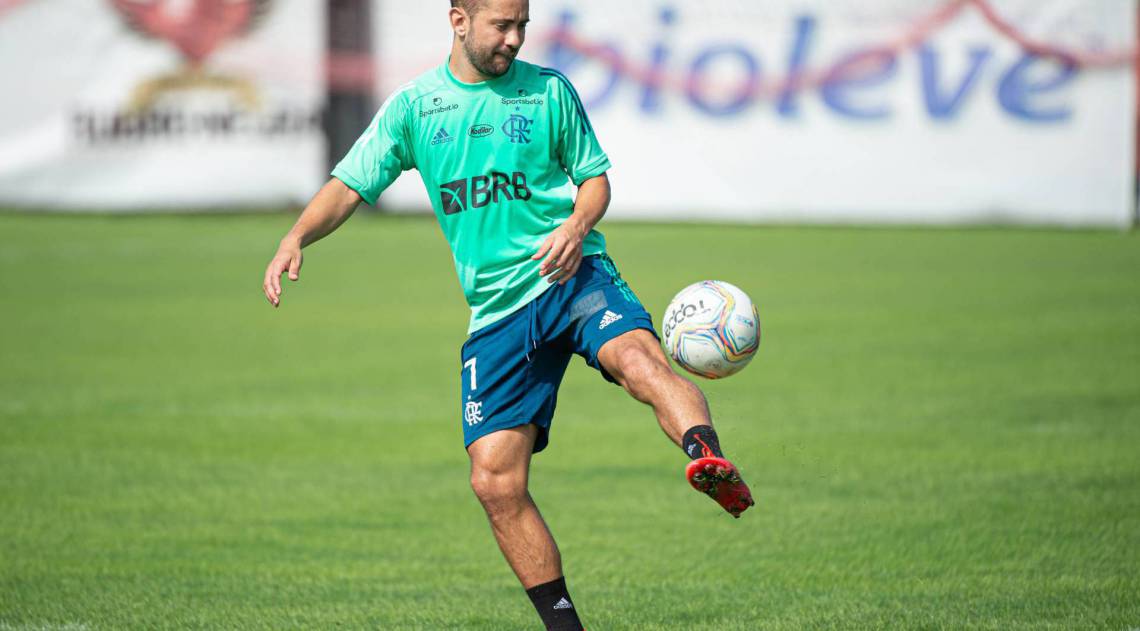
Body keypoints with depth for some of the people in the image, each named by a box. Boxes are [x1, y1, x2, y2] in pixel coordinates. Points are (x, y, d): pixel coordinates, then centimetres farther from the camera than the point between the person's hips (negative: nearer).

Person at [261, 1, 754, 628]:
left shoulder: (549, 90, 6)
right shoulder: (413, 105, 9)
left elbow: (594, 175, 12)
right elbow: (349, 185, 8)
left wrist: (577, 225, -11)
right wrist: (296, 238, -11)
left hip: (573, 277, -2)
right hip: (496, 313, 2)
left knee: (639, 360, -36)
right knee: (495, 481, -5)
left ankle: (712, 465, -60)